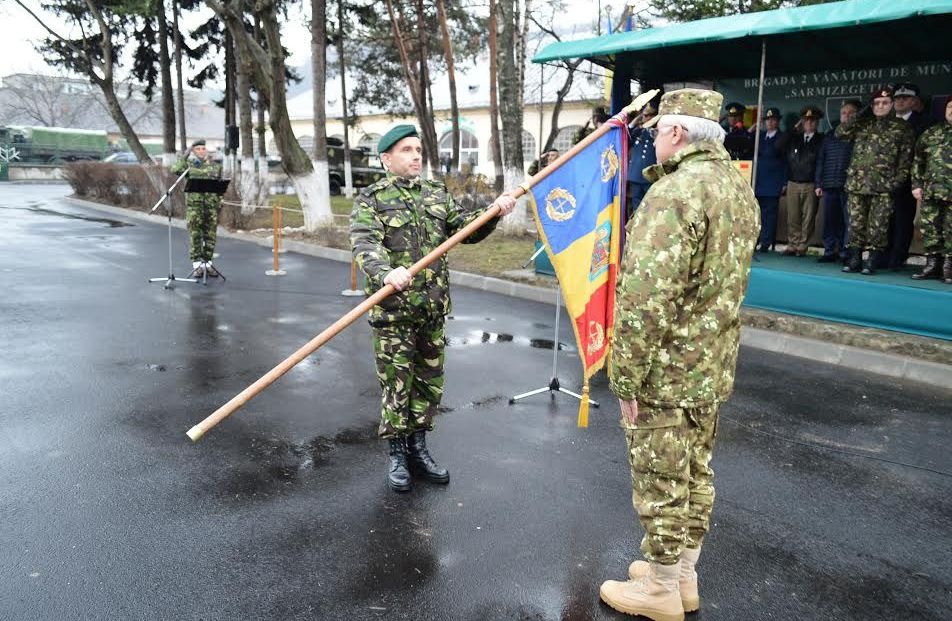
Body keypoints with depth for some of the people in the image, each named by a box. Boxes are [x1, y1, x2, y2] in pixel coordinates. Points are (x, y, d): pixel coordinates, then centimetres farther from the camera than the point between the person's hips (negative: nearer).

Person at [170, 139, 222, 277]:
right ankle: (197, 265, 4)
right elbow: (174, 169, -14)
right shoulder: (189, 165, 5)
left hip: (211, 205, 2)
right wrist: (185, 157, -11)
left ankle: (207, 264, 14)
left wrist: (220, 203, 6)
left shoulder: (215, 166, 12)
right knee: (195, 236, -2)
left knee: (210, 236, 5)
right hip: (194, 205, -2)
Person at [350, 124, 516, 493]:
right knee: (396, 383, 3)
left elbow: (467, 229, 11)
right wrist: (386, 273, -40)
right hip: (393, 309, -5)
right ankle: (397, 455, 18)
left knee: (430, 381, 12)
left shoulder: (436, 193, 13)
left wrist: (494, 212, -9)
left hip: (433, 308, 5)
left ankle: (418, 448, 28)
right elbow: (364, 244, -19)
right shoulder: (371, 199, -3)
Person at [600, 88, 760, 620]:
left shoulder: (675, 193, -22)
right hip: (712, 366, 9)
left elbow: (646, 299, -26)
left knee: (661, 483, 6)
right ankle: (683, 576, 36)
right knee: (695, 475, 19)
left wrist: (627, 376, -19)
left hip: (666, 371, -9)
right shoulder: (740, 187, 9)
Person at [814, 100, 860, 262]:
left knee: (848, 221, -3)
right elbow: (821, 160, 15)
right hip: (829, 186, 3)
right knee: (829, 220, 4)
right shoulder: (830, 136, 17)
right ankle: (829, 251, 10)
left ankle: (846, 253, 2)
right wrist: (819, 183, 8)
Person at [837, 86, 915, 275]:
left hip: (883, 187, -2)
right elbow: (840, 133, 0)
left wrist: (897, 180, -7)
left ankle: (871, 262, 2)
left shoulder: (901, 127, 7)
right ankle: (855, 260, 10)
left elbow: (906, 158, 4)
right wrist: (861, 114, 0)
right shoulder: (862, 124, 14)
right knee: (856, 224, 3)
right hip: (857, 183, 2)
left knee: (877, 227, -5)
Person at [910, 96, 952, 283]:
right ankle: (932, 265, 14)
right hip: (931, 191, 3)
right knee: (930, 230, 5)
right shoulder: (930, 133, 13)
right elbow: (918, 161, 15)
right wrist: (916, 184, 7)